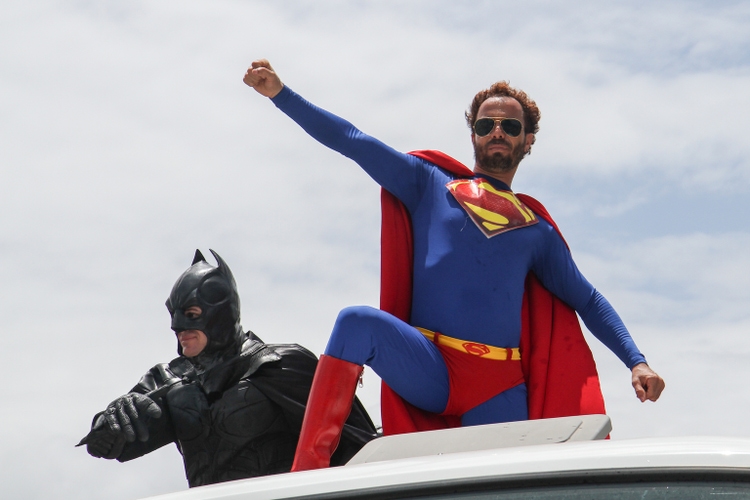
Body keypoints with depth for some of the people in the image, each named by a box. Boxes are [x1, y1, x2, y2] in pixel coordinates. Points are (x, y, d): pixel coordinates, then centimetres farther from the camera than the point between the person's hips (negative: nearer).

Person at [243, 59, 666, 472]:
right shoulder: (432, 185, 17)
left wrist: (636, 361, 10)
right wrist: (281, 93, 2)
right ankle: (306, 479, -35)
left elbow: (588, 301, 23)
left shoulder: (536, 230, 21)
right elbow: (353, 142, 11)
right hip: (427, 370, -2)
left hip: (501, 390, 2)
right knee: (359, 323, -29)